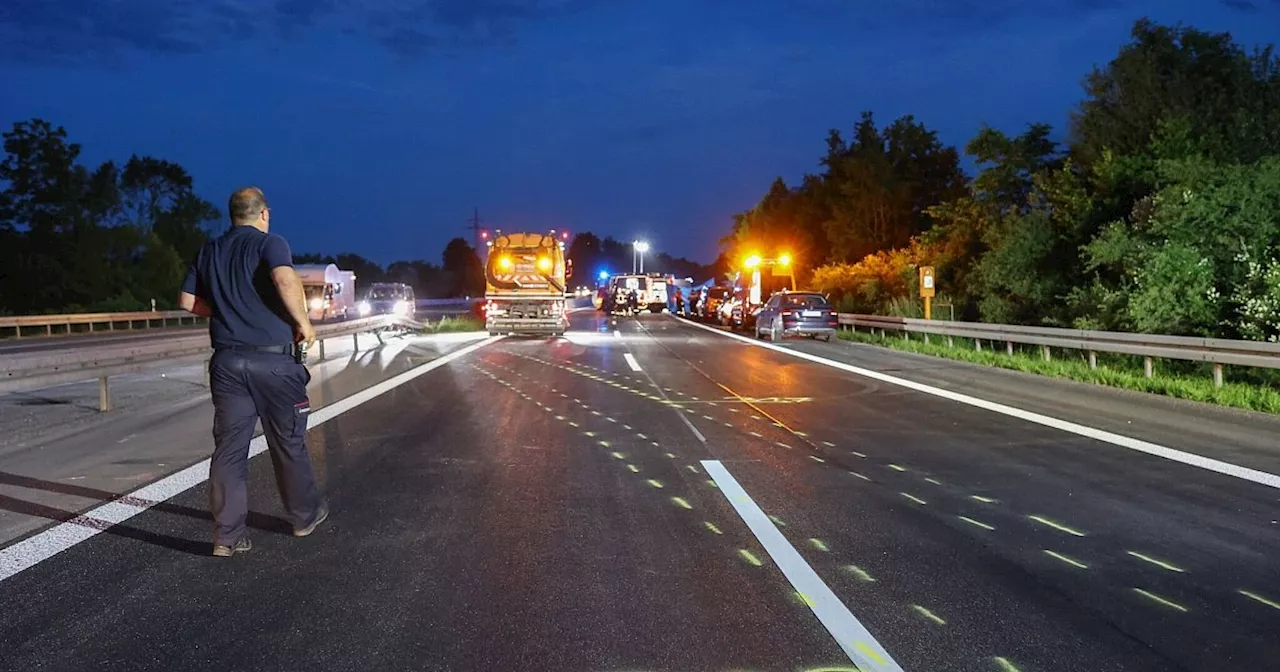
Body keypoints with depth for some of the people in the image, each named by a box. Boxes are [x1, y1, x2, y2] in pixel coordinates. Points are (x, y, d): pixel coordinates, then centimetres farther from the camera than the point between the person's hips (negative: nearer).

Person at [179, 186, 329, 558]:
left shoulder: (209, 251, 12)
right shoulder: (269, 243, -6)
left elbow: (188, 301, 15)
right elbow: (286, 280, -26)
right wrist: (304, 322, -14)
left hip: (227, 360, 4)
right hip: (272, 359, -4)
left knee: (228, 447, 5)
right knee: (288, 443, 11)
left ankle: (227, 536, 5)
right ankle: (306, 515, 26)